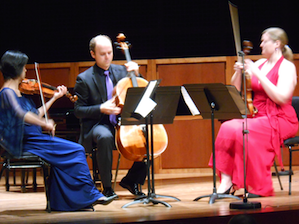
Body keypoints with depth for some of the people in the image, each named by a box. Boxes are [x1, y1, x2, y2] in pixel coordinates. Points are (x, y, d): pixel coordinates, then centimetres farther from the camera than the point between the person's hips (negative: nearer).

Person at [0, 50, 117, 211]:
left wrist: (54, 98, 25)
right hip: (25, 142, -9)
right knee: (76, 151, -13)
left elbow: (35, 115, 22)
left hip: (32, 139, 9)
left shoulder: (18, 92, 16)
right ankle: (91, 195, -5)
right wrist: (45, 124, -26)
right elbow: (21, 114, -30)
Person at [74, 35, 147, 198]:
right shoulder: (84, 79, -1)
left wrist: (136, 74, -2)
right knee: (105, 137, -40)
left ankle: (131, 179, 3)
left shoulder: (121, 71, 11)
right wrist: (101, 109, -19)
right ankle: (107, 187, -23)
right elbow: (78, 111, -4)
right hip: (97, 125, -5)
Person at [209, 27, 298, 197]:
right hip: (258, 117, 6)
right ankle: (226, 181, -26)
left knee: (242, 132, -30)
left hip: (281, 120, -6)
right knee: (227, 128, -22)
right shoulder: (259, 64, 16)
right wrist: (239, 72, -3)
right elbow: (236, 90, 18)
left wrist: (258, 75, -20)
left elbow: (281, 97, -20)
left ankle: (259, 187, -20)